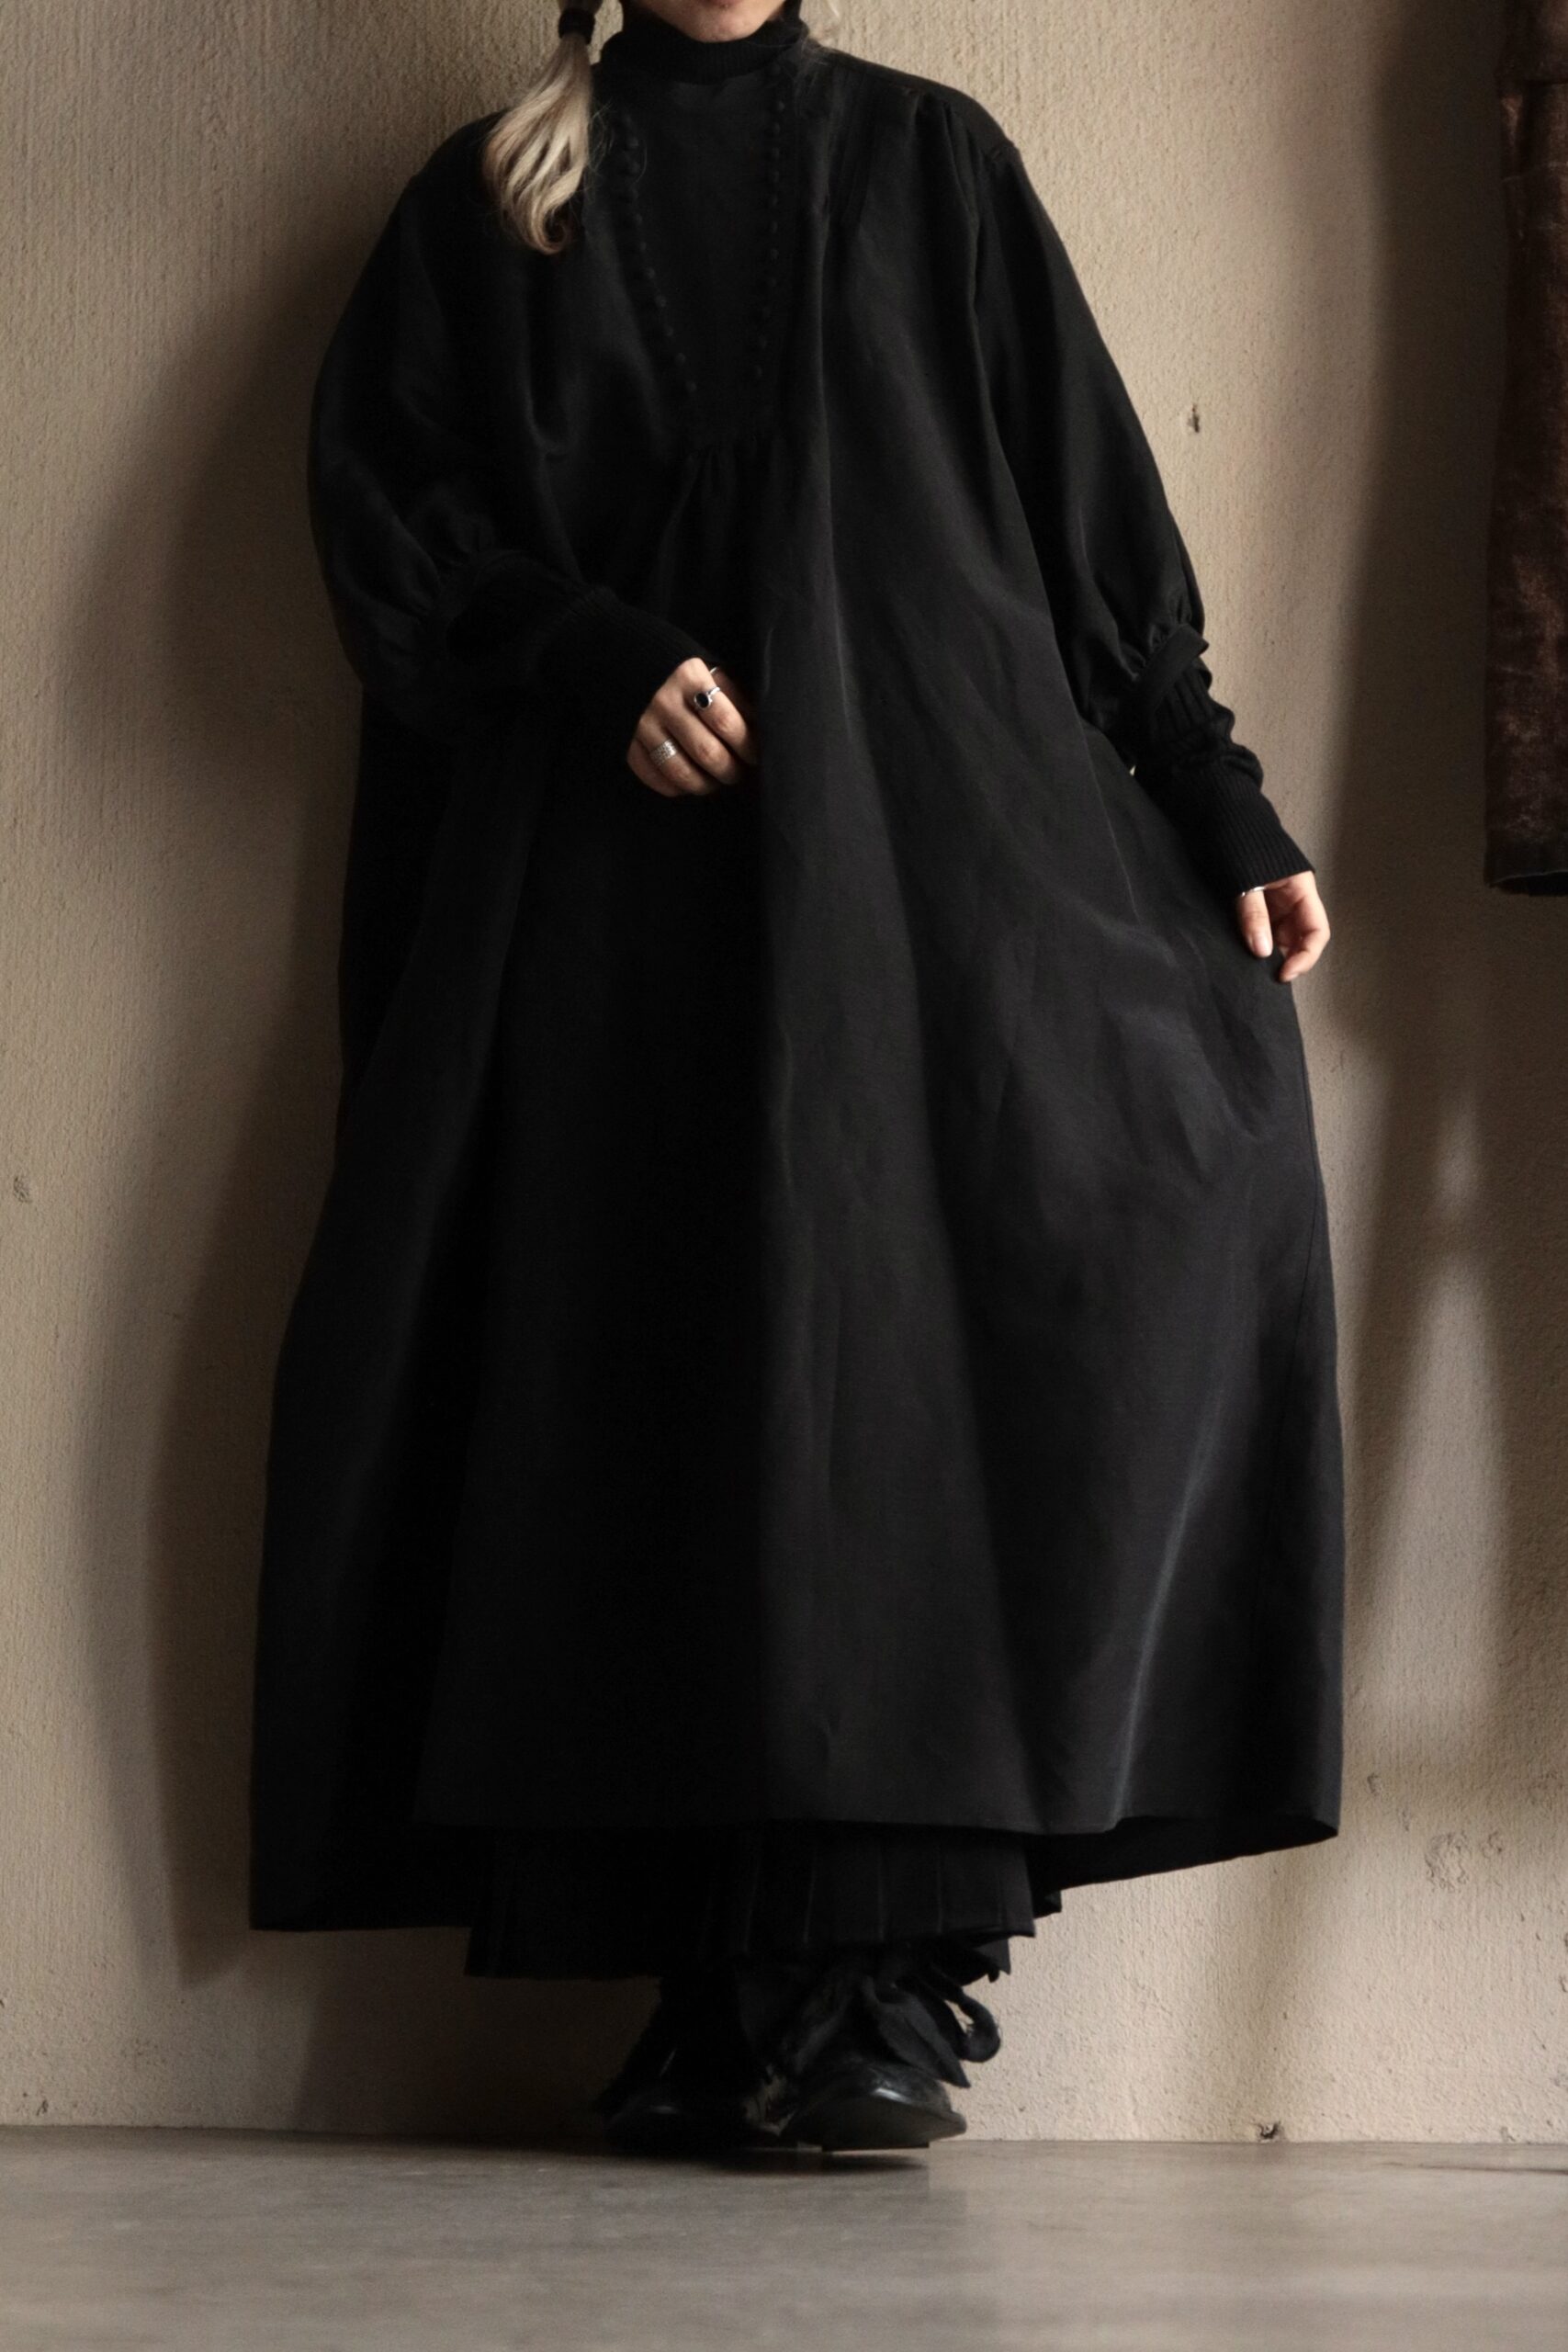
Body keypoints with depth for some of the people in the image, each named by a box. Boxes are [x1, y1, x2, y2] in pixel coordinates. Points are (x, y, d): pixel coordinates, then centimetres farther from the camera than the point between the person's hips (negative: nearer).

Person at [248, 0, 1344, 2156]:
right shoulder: (501, 195, 16)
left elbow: (1103, 517, 12)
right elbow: (380, 488, 8)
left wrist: (1228, 819, 4)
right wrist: (596, 658, -9)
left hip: (917, 828, 0)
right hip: (627, 872, 1)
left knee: (883, 1320, -16)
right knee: (659, 1374, -7)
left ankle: (881, 1978, -16)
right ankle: (726, 2006, -6)